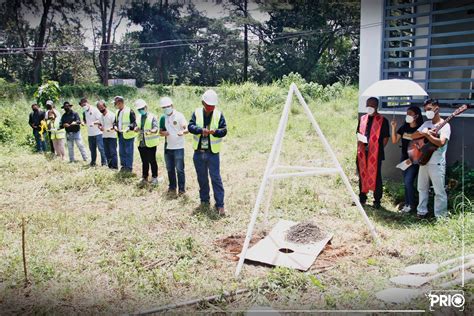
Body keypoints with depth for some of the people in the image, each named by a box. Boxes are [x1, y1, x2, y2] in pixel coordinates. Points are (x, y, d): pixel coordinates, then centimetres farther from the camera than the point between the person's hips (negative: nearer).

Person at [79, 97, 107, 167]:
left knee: (101, 148, -6)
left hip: (98, 133, -6)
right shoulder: (84, 112, 11)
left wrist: (94, 123, -29)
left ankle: (104, 162, 0)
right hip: (90, 134, 6)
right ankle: (93, 162, 22)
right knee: (92, 149, 11)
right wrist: (84, 122, 0)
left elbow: (100, 120, -13)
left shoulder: (95, 110, -8)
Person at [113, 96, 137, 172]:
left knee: (128, 152, -1)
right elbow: (115, 121, 21)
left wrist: (129, 128, -28)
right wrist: (115, 126, 0)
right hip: (120, 134, 8)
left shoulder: (129, 111, -12)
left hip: (128, 135, -8)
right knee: (121, 152, 14)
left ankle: (129, 167, 7)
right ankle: (123, 166, 25)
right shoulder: (117, 112, 12)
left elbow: (134, 122, -14)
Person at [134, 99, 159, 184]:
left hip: (150, 143, -5)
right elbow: (136, 128, 12)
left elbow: (156, 129, -15)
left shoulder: (152, 117, -7)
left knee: (152, 161, 2)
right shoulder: (138, 118, 12)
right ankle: (144, 177, 25)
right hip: (141, 143, 5)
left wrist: (150, 131, -37)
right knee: (144, 161, 14)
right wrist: (136, 129, -12)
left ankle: (154, 177, 13)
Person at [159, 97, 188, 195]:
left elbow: (187, 129, -14)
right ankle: (172, 187, 26)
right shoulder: (163, 118, 8)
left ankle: (181, 189, 7)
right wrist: (163, 133, -10)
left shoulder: (179, 116, -8)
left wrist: (182, 132, -37)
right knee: (170, 169, 13)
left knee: (179, 169, -3)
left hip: (178, 147, -5)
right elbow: (160, 132, 14)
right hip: (167, 147, 5)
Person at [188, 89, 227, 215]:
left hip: (213, 152, -3)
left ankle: (220, 204, -1)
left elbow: (224, 130, -7)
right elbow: (190, 126, -8)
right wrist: (201, 130, -27)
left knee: (216, 178, -4)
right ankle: (204, 200, 30)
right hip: (198, 152, 3)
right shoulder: (197, 113, 2)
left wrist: (214, 131, -27)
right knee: (202, 178, 15)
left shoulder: (219, 114, -2)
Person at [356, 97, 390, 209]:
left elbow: (385, 138, -4)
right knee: (362, 175, 12)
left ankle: (377, 201, 11)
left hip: (375, 153, -5)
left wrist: (378, 149, -8)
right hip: (362, 152, 5)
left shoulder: (382, 120, -4)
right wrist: (359, 145, 3)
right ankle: (362, 198, 25)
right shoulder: (362, 119, 13)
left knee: (376, 177, 2)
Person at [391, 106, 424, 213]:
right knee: (406, 182, 11)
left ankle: (412, 204, 5)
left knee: (408, 181, -10)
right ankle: (407, 203, 19)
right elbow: (394, 141, 4)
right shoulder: (404, 127, 6)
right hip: (404, 158, 6)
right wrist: (393, 128, -6)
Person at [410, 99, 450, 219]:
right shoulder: (426, 123, 11)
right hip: (423, 161, 7)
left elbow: (441, 143, -23)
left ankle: (440, 217, 8)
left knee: (439, 191, 0)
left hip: (437, 164, -7)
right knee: (422, 188, 15)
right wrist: (423, 133, -14)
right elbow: (413, 136, 3)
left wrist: (427, 134, -25)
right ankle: (422, 211, 27)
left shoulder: (445, 125, -9)